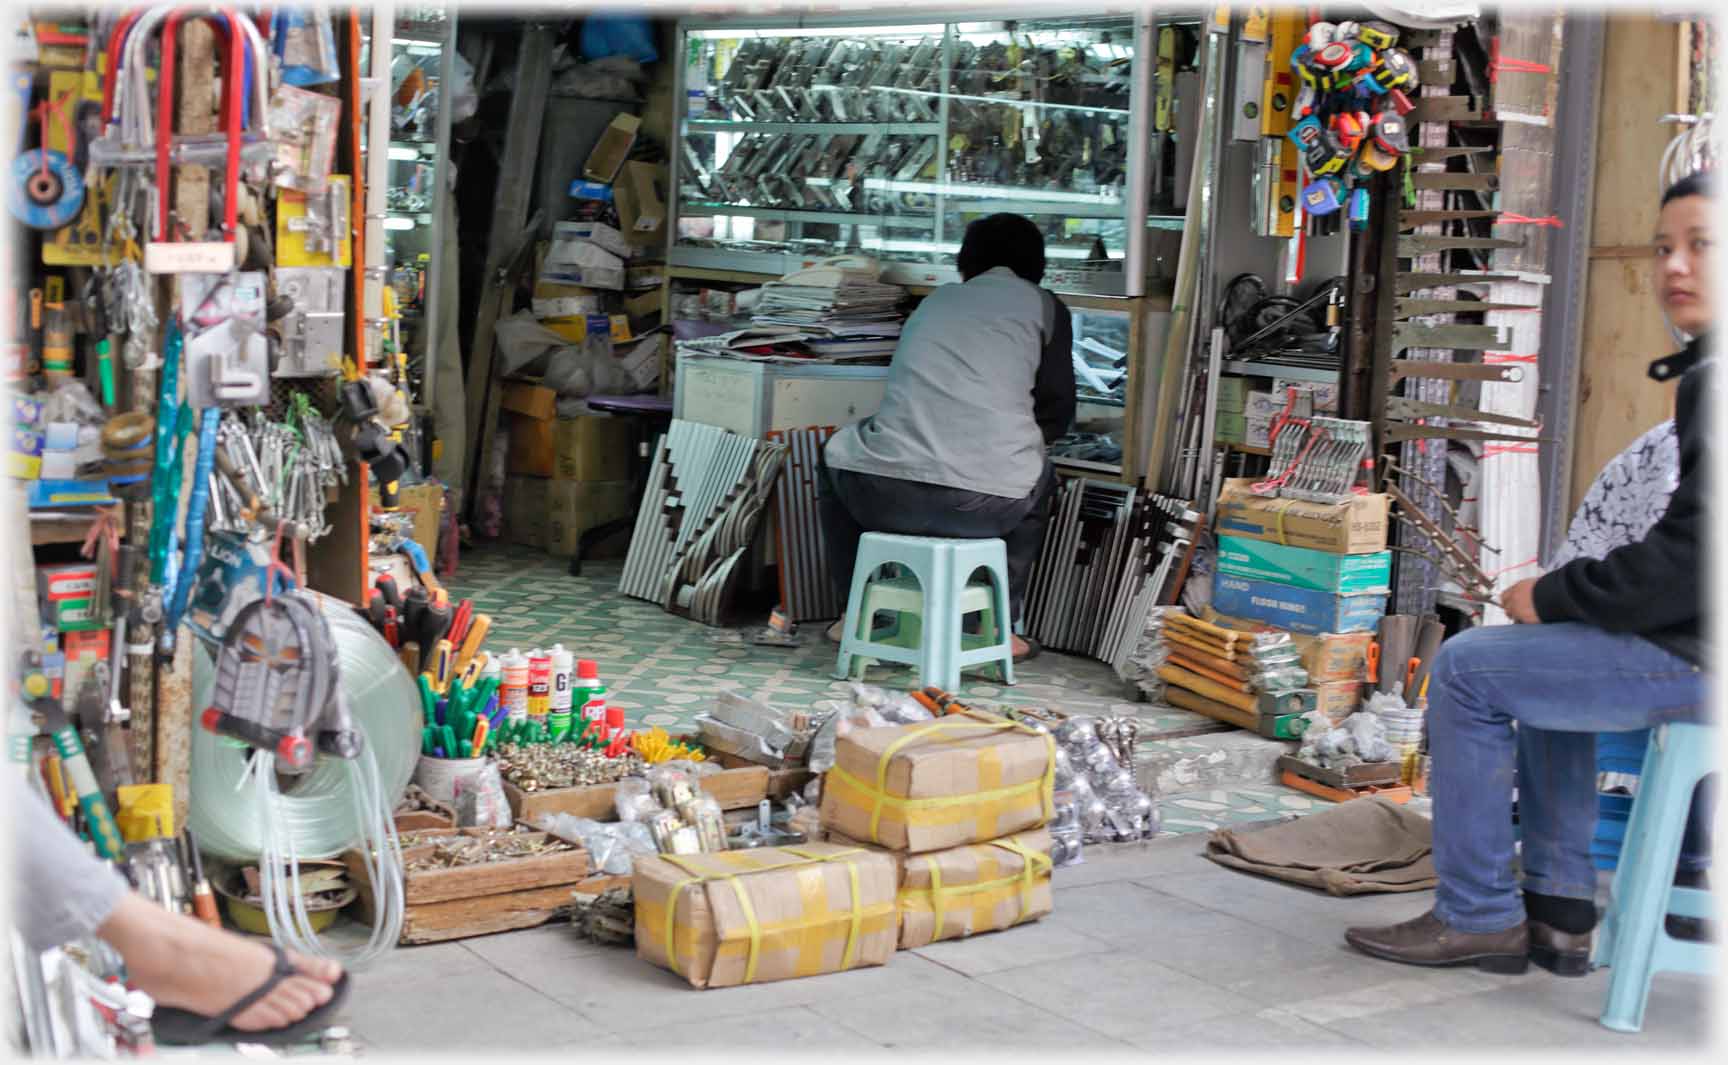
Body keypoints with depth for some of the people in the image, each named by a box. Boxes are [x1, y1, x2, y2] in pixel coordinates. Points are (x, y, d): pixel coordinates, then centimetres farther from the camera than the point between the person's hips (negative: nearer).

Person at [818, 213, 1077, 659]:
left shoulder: (935, 301, 24)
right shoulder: (1044, 306, 12)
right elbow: (1056, 415, 14)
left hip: (887, 496, 2)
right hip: (989, 504, -2)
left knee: (836, 453, 36)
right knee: (1039, 476, 33)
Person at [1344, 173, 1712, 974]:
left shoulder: (1716, 384, -19)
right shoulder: (1704, 374, 13)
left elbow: (1690, 554, -24)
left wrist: (1554, 595, -11)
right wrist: (1564, 592, 9)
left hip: (1703, 655, -11)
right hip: (1699, 638, 11)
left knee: (1467, 669, -5)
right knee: (1551, 656, 30)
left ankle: (1479, 916, 6)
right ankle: (1559, 912, 25)